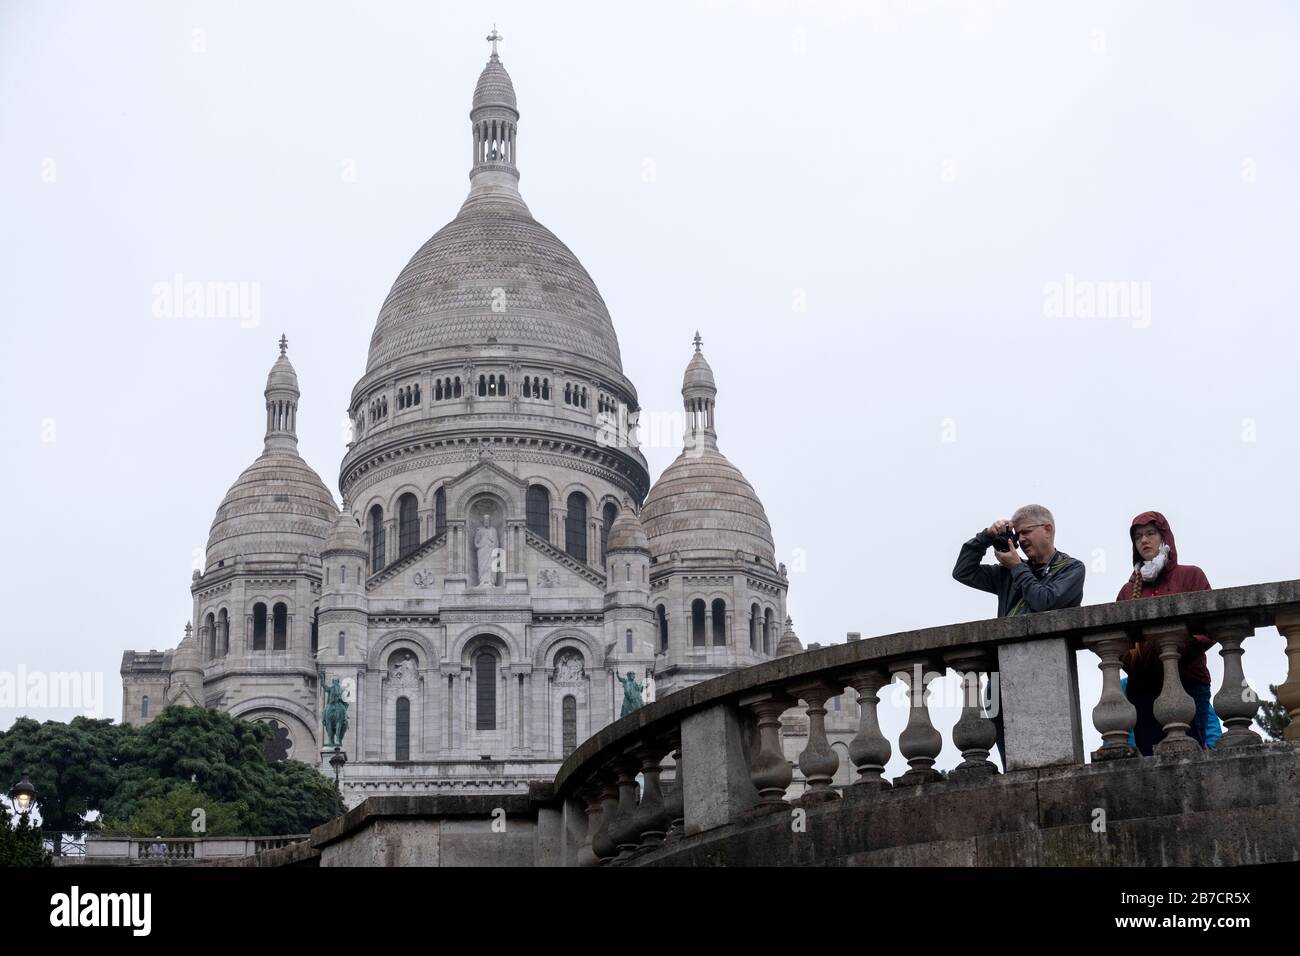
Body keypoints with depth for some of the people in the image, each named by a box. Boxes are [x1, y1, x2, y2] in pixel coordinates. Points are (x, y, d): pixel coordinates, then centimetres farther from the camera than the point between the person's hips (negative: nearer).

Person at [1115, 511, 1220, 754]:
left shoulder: (1191, 576, 13)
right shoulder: (1128, 590, 22)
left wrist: (1180, 648, -14)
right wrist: (1132, 662, -6)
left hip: (1188, 682, -3)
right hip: (1143, 688, 3)